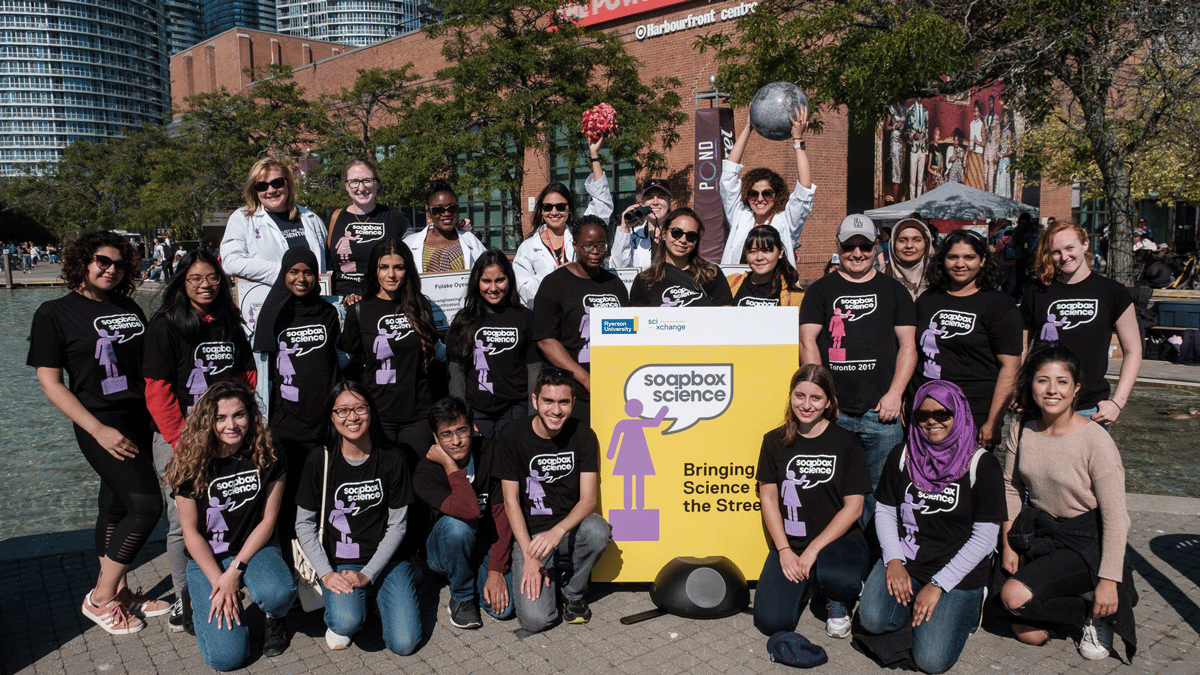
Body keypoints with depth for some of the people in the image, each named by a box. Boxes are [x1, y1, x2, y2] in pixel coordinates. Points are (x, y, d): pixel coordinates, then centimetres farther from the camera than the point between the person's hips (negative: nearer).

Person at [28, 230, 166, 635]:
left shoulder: (129, 308, 10)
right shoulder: (54, 313, -6)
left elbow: (148, 364, 18)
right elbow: (50, 381, -8)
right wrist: (98, 430, -16)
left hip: (140, 421, 6)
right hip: (101, 425, -6)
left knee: (116, 505, 14)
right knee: (146, 504, -13)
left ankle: (119, 593, 24)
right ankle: (99, 598, 3)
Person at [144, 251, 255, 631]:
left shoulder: (230, 324, 10)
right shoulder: (165, 325, -5)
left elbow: (248, 378, 14)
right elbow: (158, 390, -9)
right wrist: (181, 441, -14)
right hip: (179, 439, -4)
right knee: (182, 521, -2)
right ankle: (184, 600, 15)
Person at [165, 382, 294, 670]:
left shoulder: (269, 457, -9)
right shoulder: (191, 464, -11)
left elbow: (268, 519, -6)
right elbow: (191, 532, -7)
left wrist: (236, 570, -16)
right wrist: (219, 582, -15)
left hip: (254, 549, 1)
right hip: (207, 559, 0)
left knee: (278, 593, -36)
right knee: (227, 656, -16)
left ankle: (274, 619, 4)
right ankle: (206, 601, 17)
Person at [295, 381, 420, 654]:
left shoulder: (392, 458, -5)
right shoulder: (320, 460, -5)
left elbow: (397, 525, -3)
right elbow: (304, 524, 0)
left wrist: (367, 575, -12)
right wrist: (326, 573, -12)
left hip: (388, 559, 1)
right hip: (340, 563, -1)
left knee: (404, 644, -12)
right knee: (347, 622, -31)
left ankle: (373, 592, 16)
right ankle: (337, 616, 8)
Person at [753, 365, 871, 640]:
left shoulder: (846, 443, -4)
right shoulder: (775, 442, 3)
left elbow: (853, 507, -6)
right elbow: (768, 498, 3)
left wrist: (814, 549, -13)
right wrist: (784, 550, -8)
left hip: (838, 538, -2)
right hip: (790, 543, 2)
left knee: (840, 578, -37)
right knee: (771, 622, -15)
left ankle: (837, 602, 2)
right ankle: (805, 583, 18)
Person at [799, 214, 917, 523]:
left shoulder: (894, 290, 13)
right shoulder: (821, 290, 9)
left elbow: (908, 345, 9)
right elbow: (807, 342, 3)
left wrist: (895, 393, -3)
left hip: (882, 411, 1)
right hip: (833, 409, -1)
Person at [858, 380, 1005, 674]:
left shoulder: (982, 465, -8)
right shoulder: (902, 455, 3)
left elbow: (984, 538, -9)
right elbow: (884, 511, 8)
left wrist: (938, 585, -13)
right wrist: (893, 561, -9)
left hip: (958, 572, -3)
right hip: (906, 560, 3)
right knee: (873, 620, -23)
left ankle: (966, 605, 15)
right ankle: (915, 601, 9)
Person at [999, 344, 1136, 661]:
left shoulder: (1095, 440, -21)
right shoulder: (1022, 429, -6)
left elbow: (1115, 517, -17)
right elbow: (1011, 488, 6)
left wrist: (1109, 580, -18)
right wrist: (1008, 545, 2)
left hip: (1085, 541, -5)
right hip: (1038, 532, 5)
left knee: (1015, 596, -25)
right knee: (1028, 634, -2)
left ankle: (1096, 613, 2)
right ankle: (1072, 593, 26)